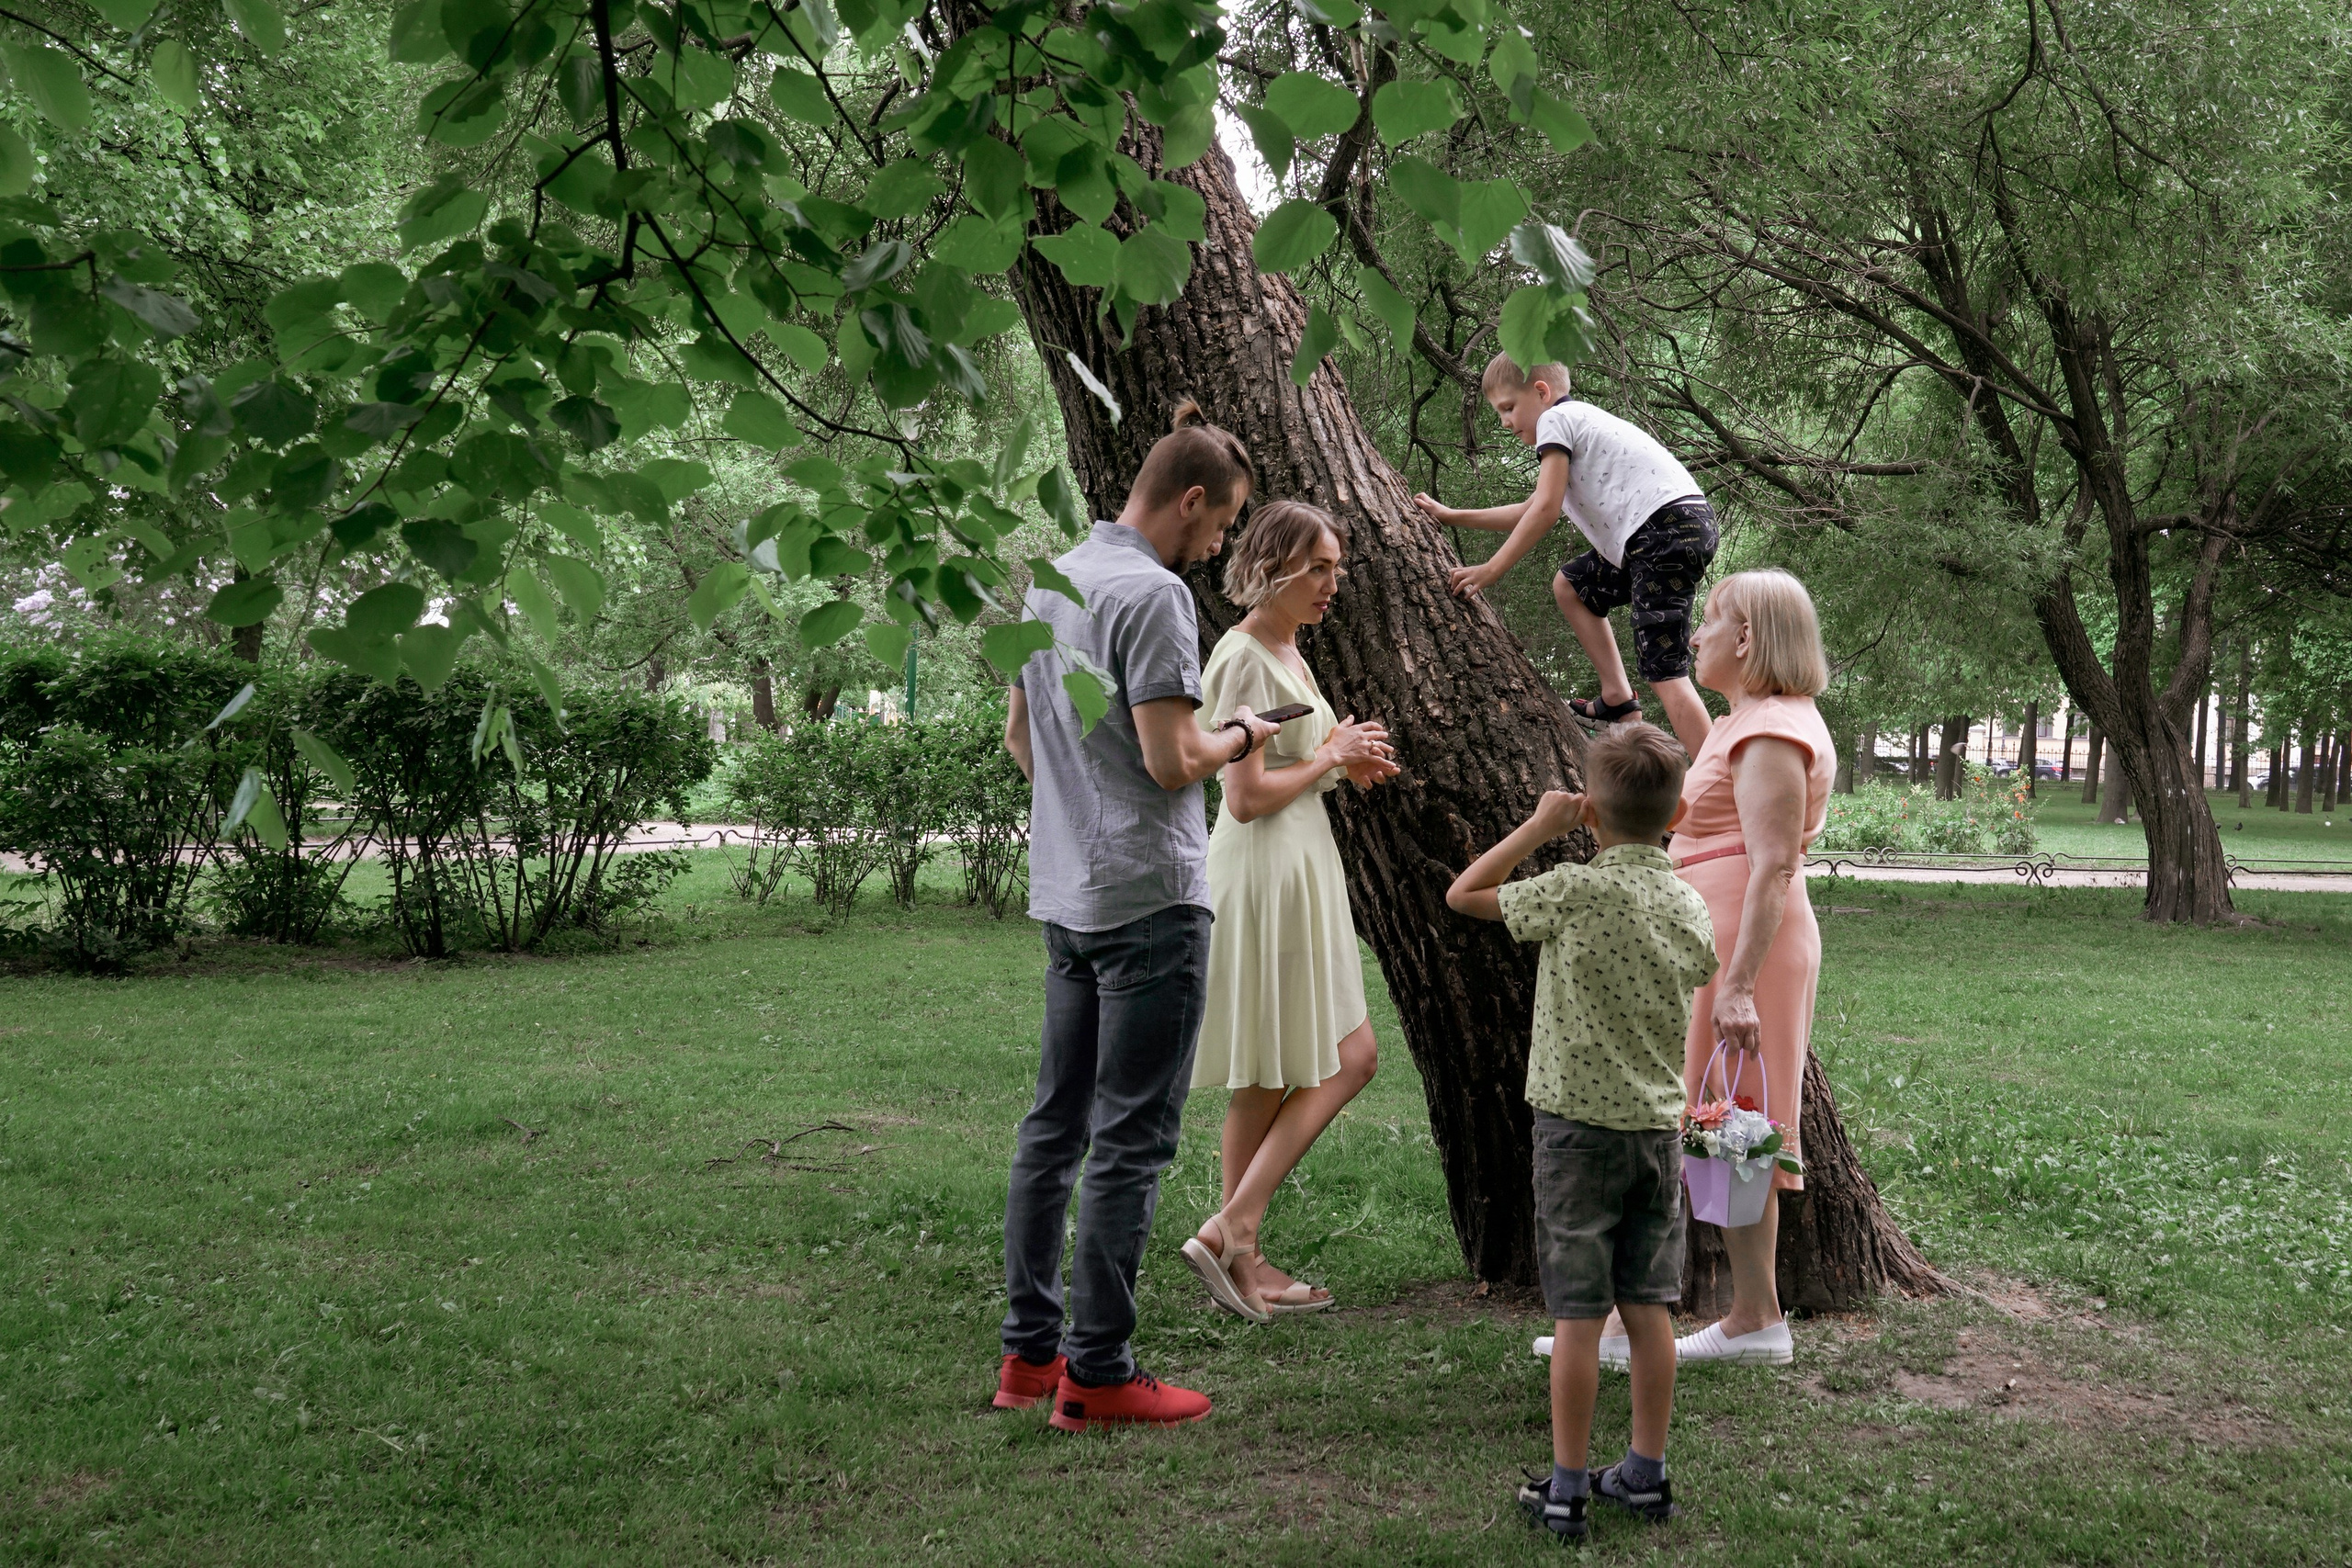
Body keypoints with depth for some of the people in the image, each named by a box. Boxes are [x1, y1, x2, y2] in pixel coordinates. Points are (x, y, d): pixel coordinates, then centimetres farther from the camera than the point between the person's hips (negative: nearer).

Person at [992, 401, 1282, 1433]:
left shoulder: (1052, 581, 13)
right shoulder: (1153, 593, -15)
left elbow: (1018, 737, 22)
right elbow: (1174, 761, -19)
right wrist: (1241, 737, 0)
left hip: (1065, 895, 9)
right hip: (1149, 898, -9)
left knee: (1056, 1124, 13)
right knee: (1131, 1140, -3)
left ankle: (1028, 1350, 20)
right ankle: (1097, 1372, 3)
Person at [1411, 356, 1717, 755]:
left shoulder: (1556, 418, 0)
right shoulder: (1580, 422, 29)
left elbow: (1546, 511, -9)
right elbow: (1528, 512, 34)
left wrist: (1491, 570, -3)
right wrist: (1449, 515, 35)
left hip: (1668, 524, -10)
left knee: (1663, 671, -14)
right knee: (1571, 586, 26)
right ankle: (1618, 700, 20)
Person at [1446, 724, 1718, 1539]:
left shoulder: (1575, 891, -15)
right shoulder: (1690, 905, 2)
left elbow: (1463, 895, -4)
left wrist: (1537, 828, 1)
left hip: (1578, 1124, -5)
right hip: (1660, 1126, 5)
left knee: (1577, 1313, 1)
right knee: (1648, 1306, 12)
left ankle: (1566, 1489, 8)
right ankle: (1646, 1473, 22)